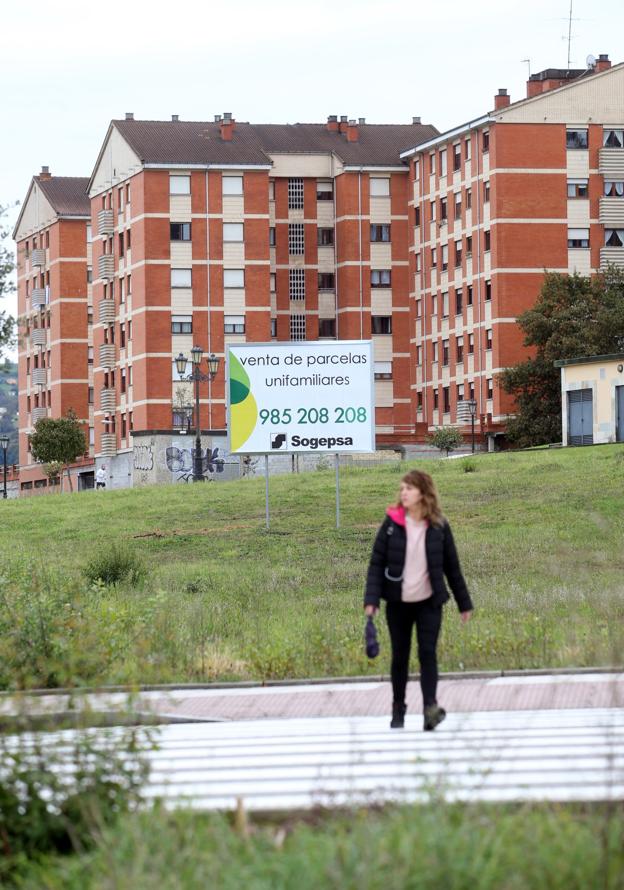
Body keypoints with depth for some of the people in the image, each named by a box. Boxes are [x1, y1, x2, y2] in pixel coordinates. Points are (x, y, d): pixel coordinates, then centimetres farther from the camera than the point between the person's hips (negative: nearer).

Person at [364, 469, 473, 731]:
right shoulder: (392, 523, -3)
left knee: (428, 653, -13)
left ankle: (430, 706, -21)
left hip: (429, 602, -1)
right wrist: (371, 599, -12)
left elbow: (451, 566, 6)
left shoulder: (438, 526, -2)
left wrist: (464, 603, 10)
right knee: (399, 656, 9)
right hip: (398, 602, 1)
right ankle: (398, 711, 21)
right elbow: (377, 563, -2)